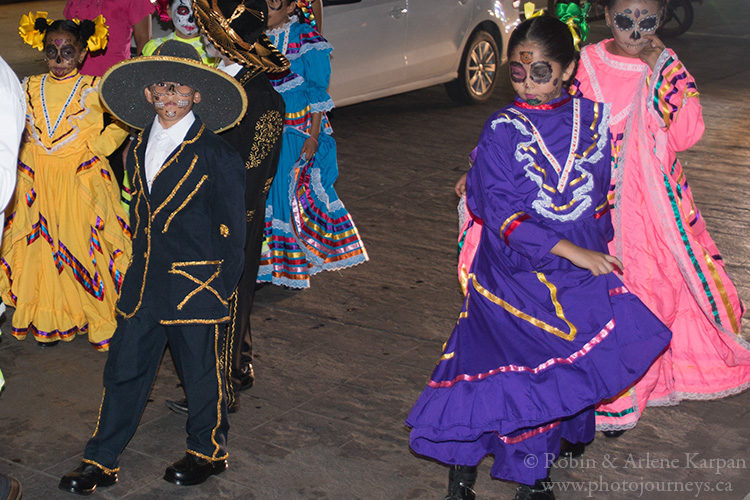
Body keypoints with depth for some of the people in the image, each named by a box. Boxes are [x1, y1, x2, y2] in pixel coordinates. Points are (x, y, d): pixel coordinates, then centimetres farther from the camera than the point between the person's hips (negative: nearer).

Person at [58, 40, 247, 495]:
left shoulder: (217, 155, -10)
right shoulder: (139, 149, 9)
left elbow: (232, 228, -7)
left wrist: (222, 287, -7)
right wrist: (141, 264, 16)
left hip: (195, 284, -5)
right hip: (143, 284, 6)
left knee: (201, 372, 9)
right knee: (124, 369, 9)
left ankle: (208, 452, 30)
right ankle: (102, 462, 22)